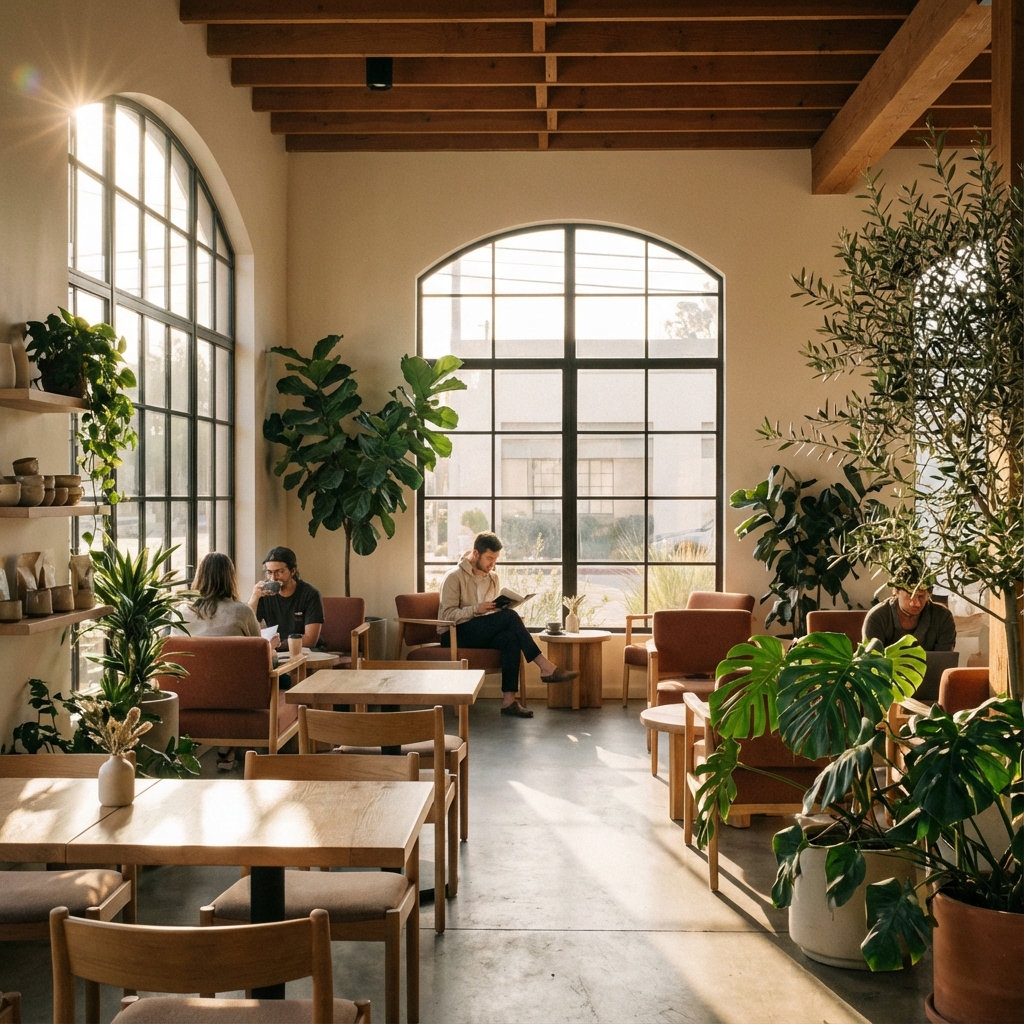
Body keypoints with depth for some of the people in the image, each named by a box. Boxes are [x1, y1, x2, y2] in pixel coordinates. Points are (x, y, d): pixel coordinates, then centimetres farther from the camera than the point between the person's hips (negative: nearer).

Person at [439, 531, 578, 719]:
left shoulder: (493, 577, 13)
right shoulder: (454, 577, -8)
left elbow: (496, 611, 19)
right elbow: (447, 615, -15)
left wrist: (500, 607, -6)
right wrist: (476, 609, -29)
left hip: (482, 633, 6)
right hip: (454, 635, -6)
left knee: (511, 638, -31)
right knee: (509, 616, -28)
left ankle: (509, 700, -35)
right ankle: (546, 667, -29)